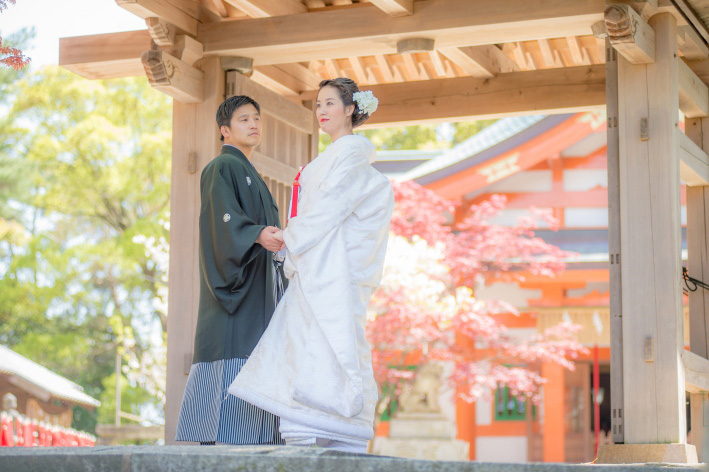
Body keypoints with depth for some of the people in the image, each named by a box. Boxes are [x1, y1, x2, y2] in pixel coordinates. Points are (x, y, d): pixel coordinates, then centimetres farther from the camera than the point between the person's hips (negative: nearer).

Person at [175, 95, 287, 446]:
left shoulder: (250, 176, 27)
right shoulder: (222, 168, -2)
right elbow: (225, 218, -19)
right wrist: (258, 235, -35)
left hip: (257, 290, 9)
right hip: (236, 285, -9)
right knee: (230, 372, -16)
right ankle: (215, 444, -20)